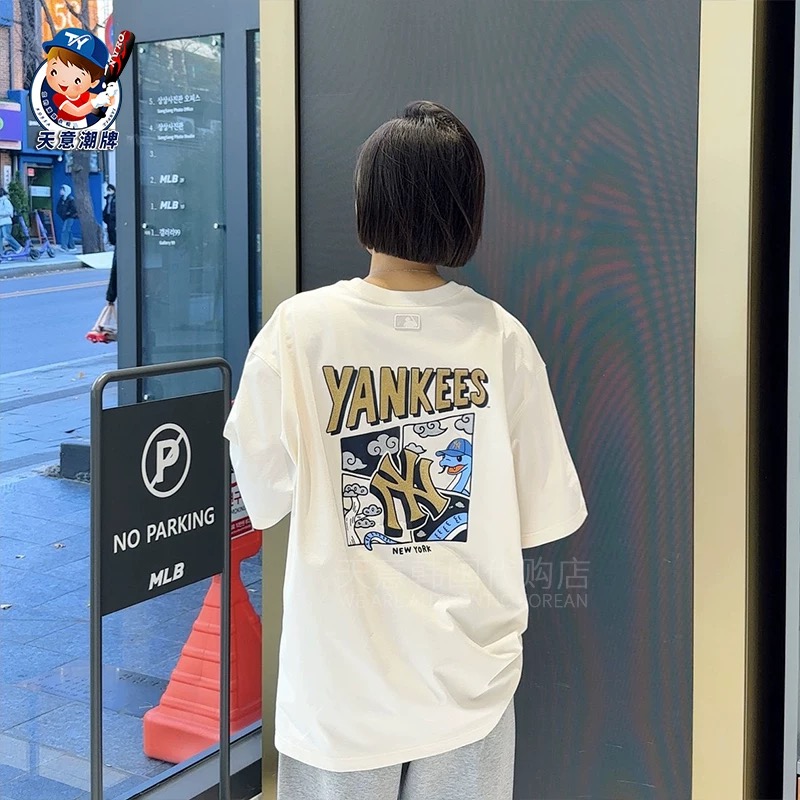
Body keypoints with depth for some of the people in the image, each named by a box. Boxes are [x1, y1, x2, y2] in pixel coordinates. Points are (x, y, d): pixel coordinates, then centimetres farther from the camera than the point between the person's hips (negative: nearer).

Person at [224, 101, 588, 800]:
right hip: (469, 675, 1)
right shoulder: (501, 337, -10)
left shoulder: (299, 328, -14)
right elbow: (544, 515, -5)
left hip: (342, 678, -1)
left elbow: (264, 497, -6)